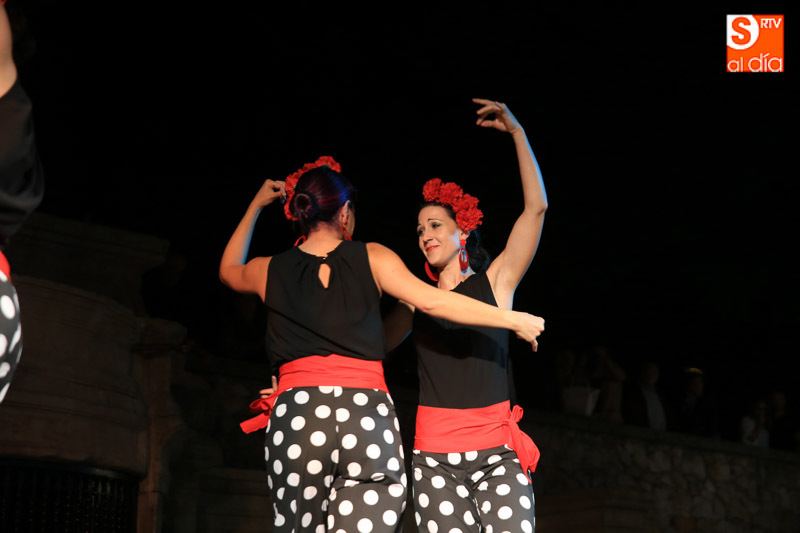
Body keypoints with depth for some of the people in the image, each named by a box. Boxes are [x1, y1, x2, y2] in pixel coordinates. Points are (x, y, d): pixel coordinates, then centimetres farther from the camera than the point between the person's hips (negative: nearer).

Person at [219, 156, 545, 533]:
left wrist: (255, 206, 46)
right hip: (369, 416, -1)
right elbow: (431, 302, -1)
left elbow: (228, 271, 38)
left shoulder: (271, 271, 15)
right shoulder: (370, 258, 8)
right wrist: (513, 319, 4)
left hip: (297, 415, 2)